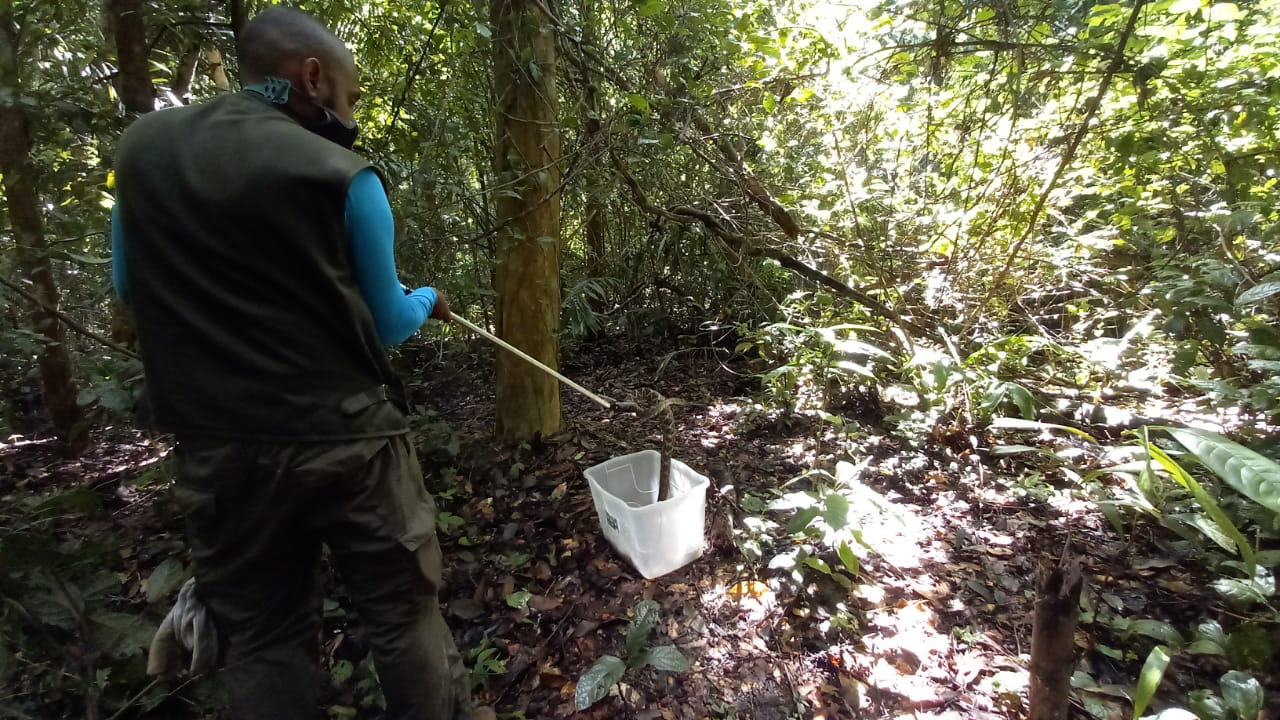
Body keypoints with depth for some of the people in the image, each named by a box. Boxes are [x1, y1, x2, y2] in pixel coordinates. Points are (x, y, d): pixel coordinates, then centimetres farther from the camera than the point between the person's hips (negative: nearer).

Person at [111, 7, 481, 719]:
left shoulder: (143, 146, 5)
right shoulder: (343, 175, -10)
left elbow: (129, 286, 17)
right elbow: (387, 325, -1)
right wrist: (428, 301, 19)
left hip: (216, 447, 5)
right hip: (346, 437, -4)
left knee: (258, 635, 18)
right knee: (405, 611, 13)